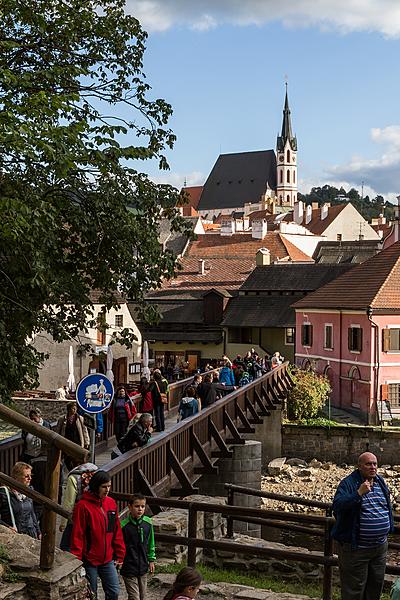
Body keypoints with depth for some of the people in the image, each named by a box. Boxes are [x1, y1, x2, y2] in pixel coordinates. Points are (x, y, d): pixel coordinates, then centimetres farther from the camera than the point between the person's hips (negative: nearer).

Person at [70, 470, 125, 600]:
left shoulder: (111, 503, 4)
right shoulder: (83, 506, -14)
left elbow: (117, 532, 10)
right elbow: (77, 535, -12)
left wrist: (119, 555, 10)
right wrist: (76, 559, -12)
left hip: (108, 559, 5)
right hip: (89, 560, -5)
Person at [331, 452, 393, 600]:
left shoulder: (380, 482, 7)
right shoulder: (348, 483, -14)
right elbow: (337, 505, -29)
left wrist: (388, 528, 21)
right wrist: (359, 493, -36)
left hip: (380, 547, 7)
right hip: (356, 547, -6)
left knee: (376, 584, 19)